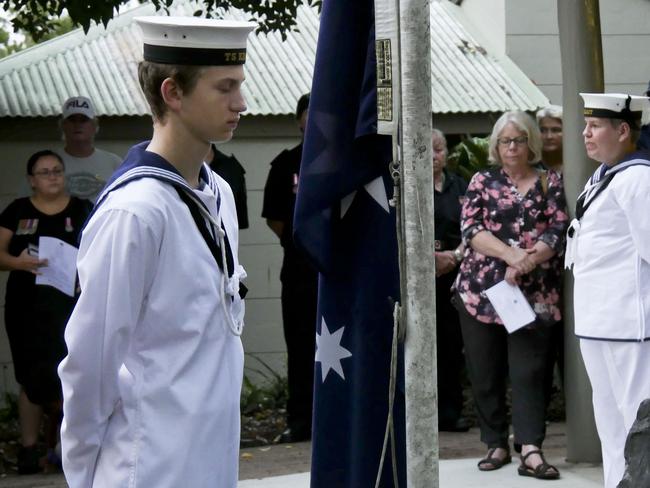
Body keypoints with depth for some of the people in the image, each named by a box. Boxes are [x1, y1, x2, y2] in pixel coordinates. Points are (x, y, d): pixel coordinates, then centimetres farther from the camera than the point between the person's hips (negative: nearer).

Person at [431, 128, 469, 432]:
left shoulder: (460, 187, 16)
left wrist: (455, 255, -7)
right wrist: (432, 257, -13)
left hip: (454, 275, 4)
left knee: (452, 343, 3)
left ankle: (450, 412, 8)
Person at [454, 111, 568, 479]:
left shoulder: (550, 183, 7)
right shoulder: (482, 182, 9)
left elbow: (558, 232, -2)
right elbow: (471, 228, -3)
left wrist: (527, 262, -19)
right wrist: (510, 254, -18)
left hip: (533, 293, -2)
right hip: (481, 289, 2)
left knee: (528, 371, -7)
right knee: (485, 373, 5)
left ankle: (531, 451, -12)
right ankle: (497, 445, 15)